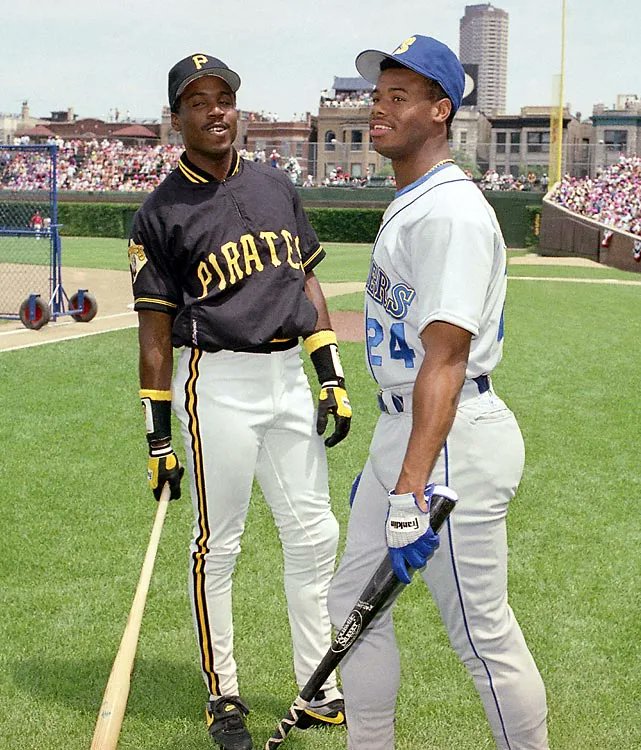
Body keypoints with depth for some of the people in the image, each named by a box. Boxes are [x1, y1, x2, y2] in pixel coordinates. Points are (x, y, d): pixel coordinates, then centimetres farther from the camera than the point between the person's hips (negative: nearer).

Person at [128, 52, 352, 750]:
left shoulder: (277, 187, 11)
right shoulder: (160, 213, -3)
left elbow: (307, 280, 14)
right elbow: (155, 329, -4)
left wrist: (332, 377, 7)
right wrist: (158, 436, -5)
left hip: (288, 376, 5)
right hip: (216, 385, -5)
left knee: (314, 536, 9)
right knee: (217, 546, 3)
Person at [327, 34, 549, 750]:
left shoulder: (452, 210, -17)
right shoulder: (407, 205, 16)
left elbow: (445, 357, -27)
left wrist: (413, 489, -33)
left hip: (453, 439, -11)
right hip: (399, 430, 11)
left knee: (483, 633, -1)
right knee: (354, 604, 15)